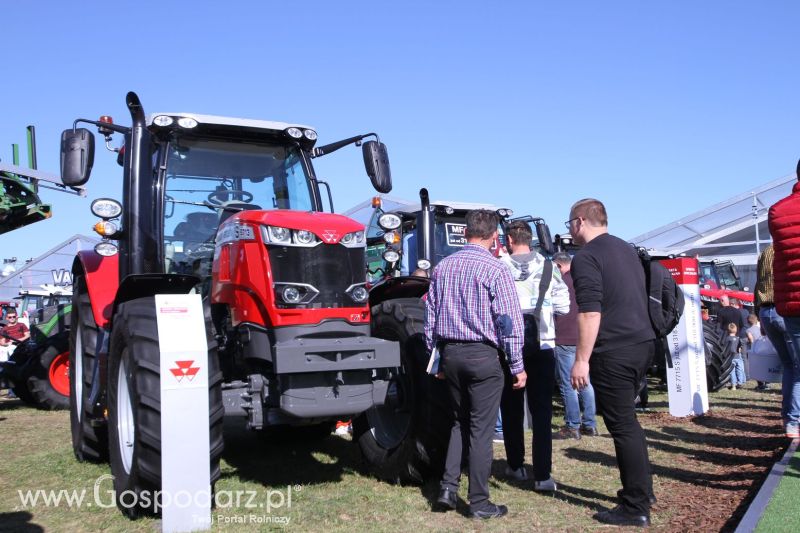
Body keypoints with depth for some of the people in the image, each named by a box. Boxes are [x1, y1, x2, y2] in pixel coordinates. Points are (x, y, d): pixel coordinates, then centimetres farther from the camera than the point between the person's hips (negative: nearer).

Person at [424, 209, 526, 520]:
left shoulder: (442, 267, 7)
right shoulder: (495, 270, -10)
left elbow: (430, 318, 11)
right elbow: (509, 321, -11)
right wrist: (517, 366, -3)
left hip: (450, 353, 5)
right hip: (482, 355, -5)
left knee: (459, 422, 19)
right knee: (480, 429, 3)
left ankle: (448, 488, 13)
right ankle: (479, 503, 11)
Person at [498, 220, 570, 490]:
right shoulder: (548, 266, -3)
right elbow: (563, 306, -1)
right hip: (541, 345, 0)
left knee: (512, 409, 14)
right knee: (542, 411, 3)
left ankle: (516, 465, 25)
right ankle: (542, 475, -2)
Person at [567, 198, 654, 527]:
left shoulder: (586, 257, -10)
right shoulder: (626, 249, 18)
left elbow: (590, 313, -18)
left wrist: (581, 360, -17)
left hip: (613, 351, -9)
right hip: (643, 343, 9)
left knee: (622, 425, -2)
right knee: (626, 420, 20)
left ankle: (636, 508, 4)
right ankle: (641, 490, 29)